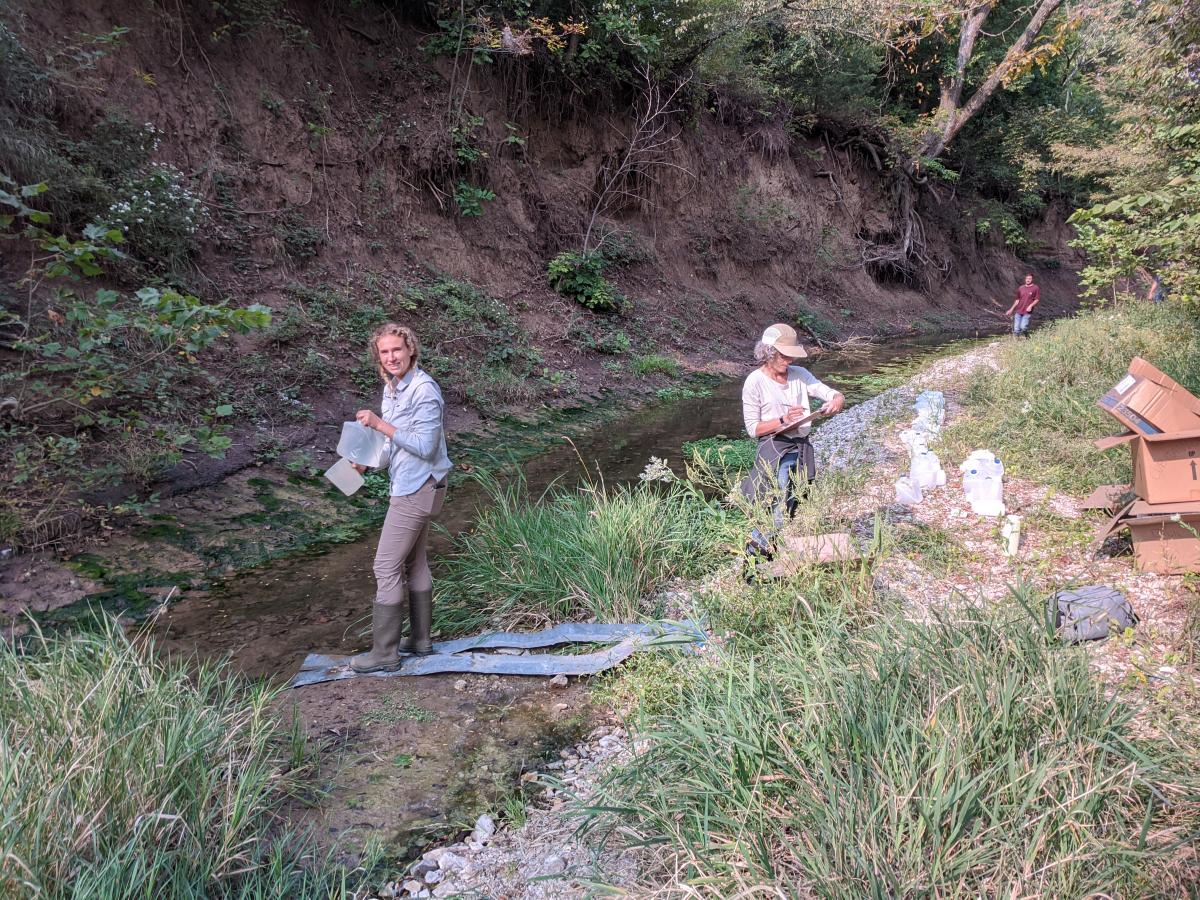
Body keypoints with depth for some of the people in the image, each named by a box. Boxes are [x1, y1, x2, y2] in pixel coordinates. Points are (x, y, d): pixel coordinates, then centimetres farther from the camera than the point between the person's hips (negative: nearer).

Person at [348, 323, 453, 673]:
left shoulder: (424, 391, -20)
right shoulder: (392, 387, 9)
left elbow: (424, 446, -23)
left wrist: (380, 425, -24)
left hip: (417, 489, -10)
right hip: (409, 486, 10)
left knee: (387, 567, -5)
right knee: (414, 563, 16)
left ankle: (384, 653, 5)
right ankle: (420, 640, 28)